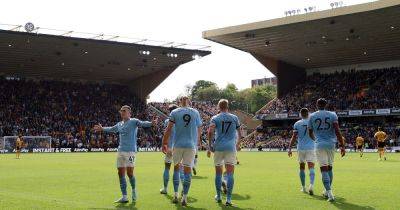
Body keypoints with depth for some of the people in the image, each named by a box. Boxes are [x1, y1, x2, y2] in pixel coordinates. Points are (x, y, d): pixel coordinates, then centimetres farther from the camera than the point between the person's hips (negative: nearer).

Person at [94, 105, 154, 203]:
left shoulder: (133, 121, -3)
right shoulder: (119, 124, 16)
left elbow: (142, 123, -20)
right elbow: (111, 129, 36)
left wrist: (151, 123, -39)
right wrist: (102, 128, 49)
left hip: (130, 151, -7)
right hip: (120, 151, 7)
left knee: (129, 173, -9)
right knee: (121, 174, 3)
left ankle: (134, 190, 19)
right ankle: (124, 197, 9)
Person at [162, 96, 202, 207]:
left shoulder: (174, 112, 2)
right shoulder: (195, 112, 7)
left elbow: (168, 129, -3)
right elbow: (199, 129, 15)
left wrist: (164, 143, 1)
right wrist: (198, 140, 32)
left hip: (178, 144, 0)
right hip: (191, 145, 0)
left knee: (176, 167, 15)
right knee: (187, 169, 1)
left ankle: (175, 195, 13)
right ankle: (184, 197, 0)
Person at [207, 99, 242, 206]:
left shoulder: (215, 118, 3)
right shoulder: (234, 118, 8)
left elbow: (210, 132, -12)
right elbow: (239, 134, 16)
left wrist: (210, 146, -5)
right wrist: (238, 144, 33)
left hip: (218, 147, 0)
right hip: (231, 147, 0)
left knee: (218, 172, 12)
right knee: (230, 173, -4)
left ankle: (218, 196, 23)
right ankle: (228, 199, -10)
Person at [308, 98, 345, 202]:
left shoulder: (312, 116, 5)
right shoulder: (332, 115, 2)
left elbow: (310, 133, 14)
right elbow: (337, 131, -8)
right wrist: (342, 146, -7)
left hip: (319, 144, -1)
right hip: (331, 144, 1)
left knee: (324, 169, -3)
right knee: (330, 167, 17)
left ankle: (330, 193, -14)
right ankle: (327, 191, 27)